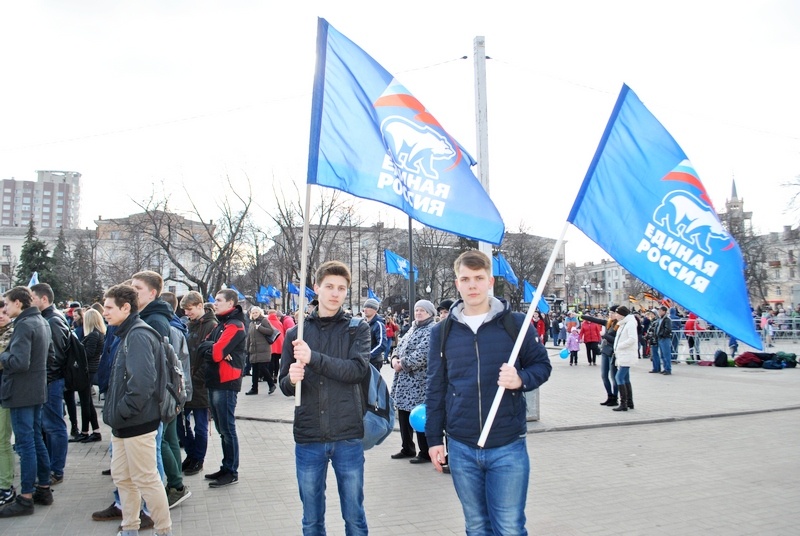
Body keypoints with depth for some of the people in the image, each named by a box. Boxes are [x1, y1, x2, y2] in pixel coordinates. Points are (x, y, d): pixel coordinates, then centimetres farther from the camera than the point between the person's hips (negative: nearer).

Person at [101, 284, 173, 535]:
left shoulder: (138, 335, -19)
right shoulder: (128, 334, 13)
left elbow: (142, 381, -28)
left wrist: (124, 411, -19)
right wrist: (116, 412, 14)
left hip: (137, 422, -10)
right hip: (123, 423, 10)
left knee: (146, 479, 1)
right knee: (122, 477, 17)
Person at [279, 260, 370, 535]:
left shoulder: (357, 328, 1)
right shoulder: (296, 333, 7)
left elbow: (358, 369, -14)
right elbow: (285, 385, 7)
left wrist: (314, 358, -22)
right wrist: (292, 379, -15)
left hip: (348, 437, -2)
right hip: (308, 439, 2)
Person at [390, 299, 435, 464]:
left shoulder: (432, 330, -12)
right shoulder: (413, 329, 18)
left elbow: (421, 355, -23)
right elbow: (401, 346, 19)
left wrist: (403, 364, -15)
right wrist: (395, 358, -2)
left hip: (419, 382, -9)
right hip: (404, 381, 9)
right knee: (404, 415, 15)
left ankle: (425, 453, 10)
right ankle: (407, 449, 29)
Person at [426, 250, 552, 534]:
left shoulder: (516, 323, -4)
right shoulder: (442, 331, 2)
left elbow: (542, 365, 4)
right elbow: (435, 389, 6)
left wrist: (521, 379, -18)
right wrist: (434, 438, 5)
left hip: (508, 447, -2)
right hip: (461, 448, 2)